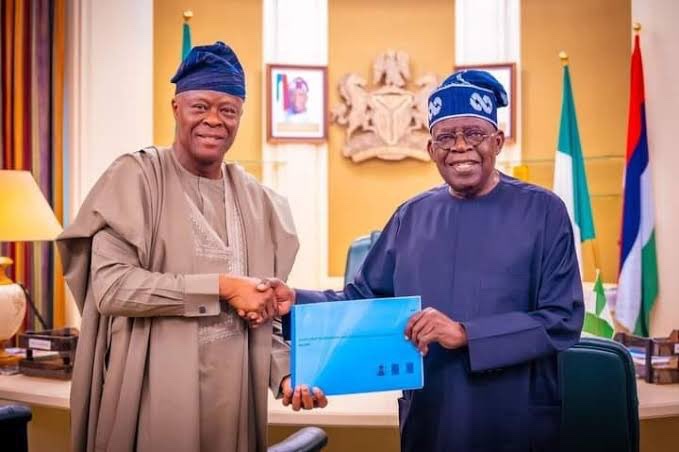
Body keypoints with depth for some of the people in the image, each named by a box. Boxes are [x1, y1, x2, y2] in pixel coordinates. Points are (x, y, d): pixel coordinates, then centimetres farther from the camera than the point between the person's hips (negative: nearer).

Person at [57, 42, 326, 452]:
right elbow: (110, 287, -16)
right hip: (152, 394, -4)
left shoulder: (257, 200, 8)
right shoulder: (136, 177, -5)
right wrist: (220, 287, -17)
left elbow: (263, 316, 10)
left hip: (233, 394, 4)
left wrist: (287, 374, -6)